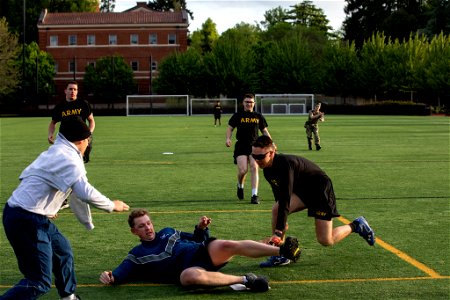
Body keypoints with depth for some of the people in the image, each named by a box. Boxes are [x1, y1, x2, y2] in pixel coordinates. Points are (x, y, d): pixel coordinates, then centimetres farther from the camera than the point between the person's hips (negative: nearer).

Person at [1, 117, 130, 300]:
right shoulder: (69, 158, -15)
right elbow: (86, 193, -23)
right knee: (40, 282, -10)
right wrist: (112, 206, -6)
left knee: (63, 251, 26)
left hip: (17, 212, 11)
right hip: (27, 221, -10)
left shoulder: (54, 152, 15)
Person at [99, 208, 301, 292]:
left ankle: (283, 251, -38)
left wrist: (201, 229, 9)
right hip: (188, 270, -4)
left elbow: (198, 240, 30)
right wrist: (111, 277, -20)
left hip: (204, 252, 4)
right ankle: (245, 280, -40)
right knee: (191, 276, -42)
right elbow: (122, 272, 2)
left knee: (228, 245, -27)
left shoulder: (168, 232, 27)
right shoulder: (136, 256, 16)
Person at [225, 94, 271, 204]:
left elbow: (264, 130, 17)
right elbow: (230, 128, 7)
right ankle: (240, 186, 22)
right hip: (241, 146, -2)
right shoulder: (238, 116, 5)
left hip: (254, 145, 2)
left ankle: (254, 195, -9)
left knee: (254, 168, -12)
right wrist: (228, 138, -12)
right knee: (243, 170, -13)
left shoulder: (258, 116, 11)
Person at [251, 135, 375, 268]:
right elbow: (279, 198, 10)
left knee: (326, 241, -9)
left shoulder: (285, 164, -33)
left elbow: (285, 201, -37)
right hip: (302, 190, 8)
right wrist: (282, 222, 17)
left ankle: (356, 226, 16)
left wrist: (278, 233, -39)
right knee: (276, 209, -18)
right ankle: (279, 256, -11)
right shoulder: (267, 170, -6)